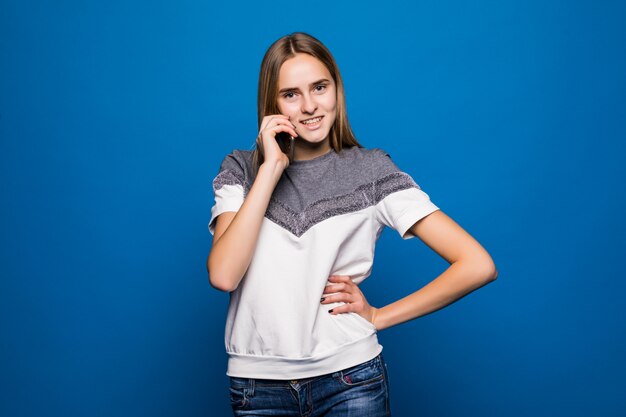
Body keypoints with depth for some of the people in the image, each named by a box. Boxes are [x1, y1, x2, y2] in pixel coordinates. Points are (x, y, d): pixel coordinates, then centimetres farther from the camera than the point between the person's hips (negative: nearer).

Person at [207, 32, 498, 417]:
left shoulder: (371, 171, -4)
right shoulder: (241, 169, 1)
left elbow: (478, 266, -9)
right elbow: (223, 275, -15)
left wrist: (378, 316, -7)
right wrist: (272, 168, -15)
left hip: (350, 380, -1)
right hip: (257, 386, 2)